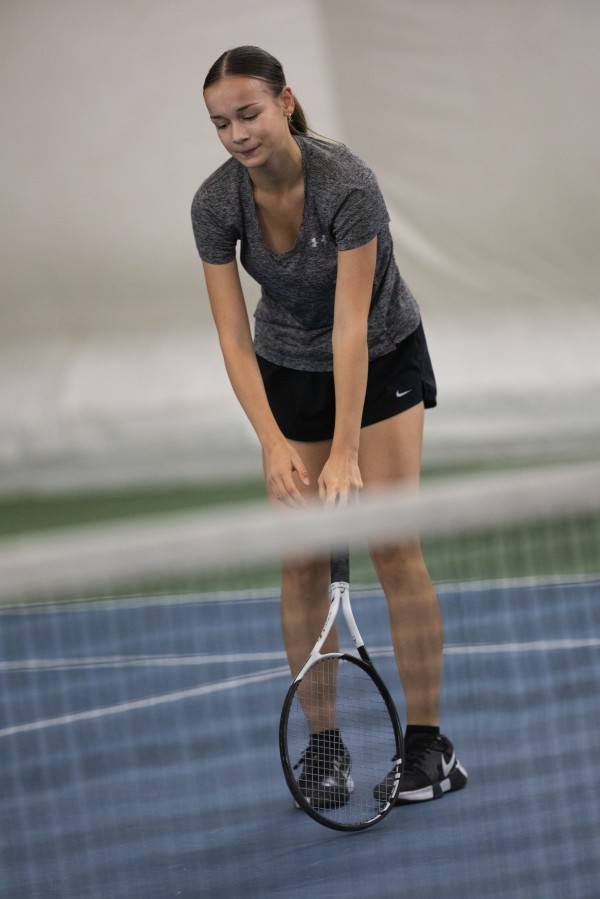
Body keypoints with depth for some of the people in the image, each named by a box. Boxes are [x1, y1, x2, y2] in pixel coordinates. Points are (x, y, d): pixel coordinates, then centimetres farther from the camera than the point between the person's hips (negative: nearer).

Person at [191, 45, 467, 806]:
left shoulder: (346, 185, -32)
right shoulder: (216, 202, -20)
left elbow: (352, 326, -33)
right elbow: (233, 334, -18)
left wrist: (344, 452, -36)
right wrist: (274, 446, -28)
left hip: (382, 359, -4)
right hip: (288, 369, 4)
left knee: (394, 547, -10)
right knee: (301, 559, -1)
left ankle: (428, 744, -5)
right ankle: (323, 742, 6)